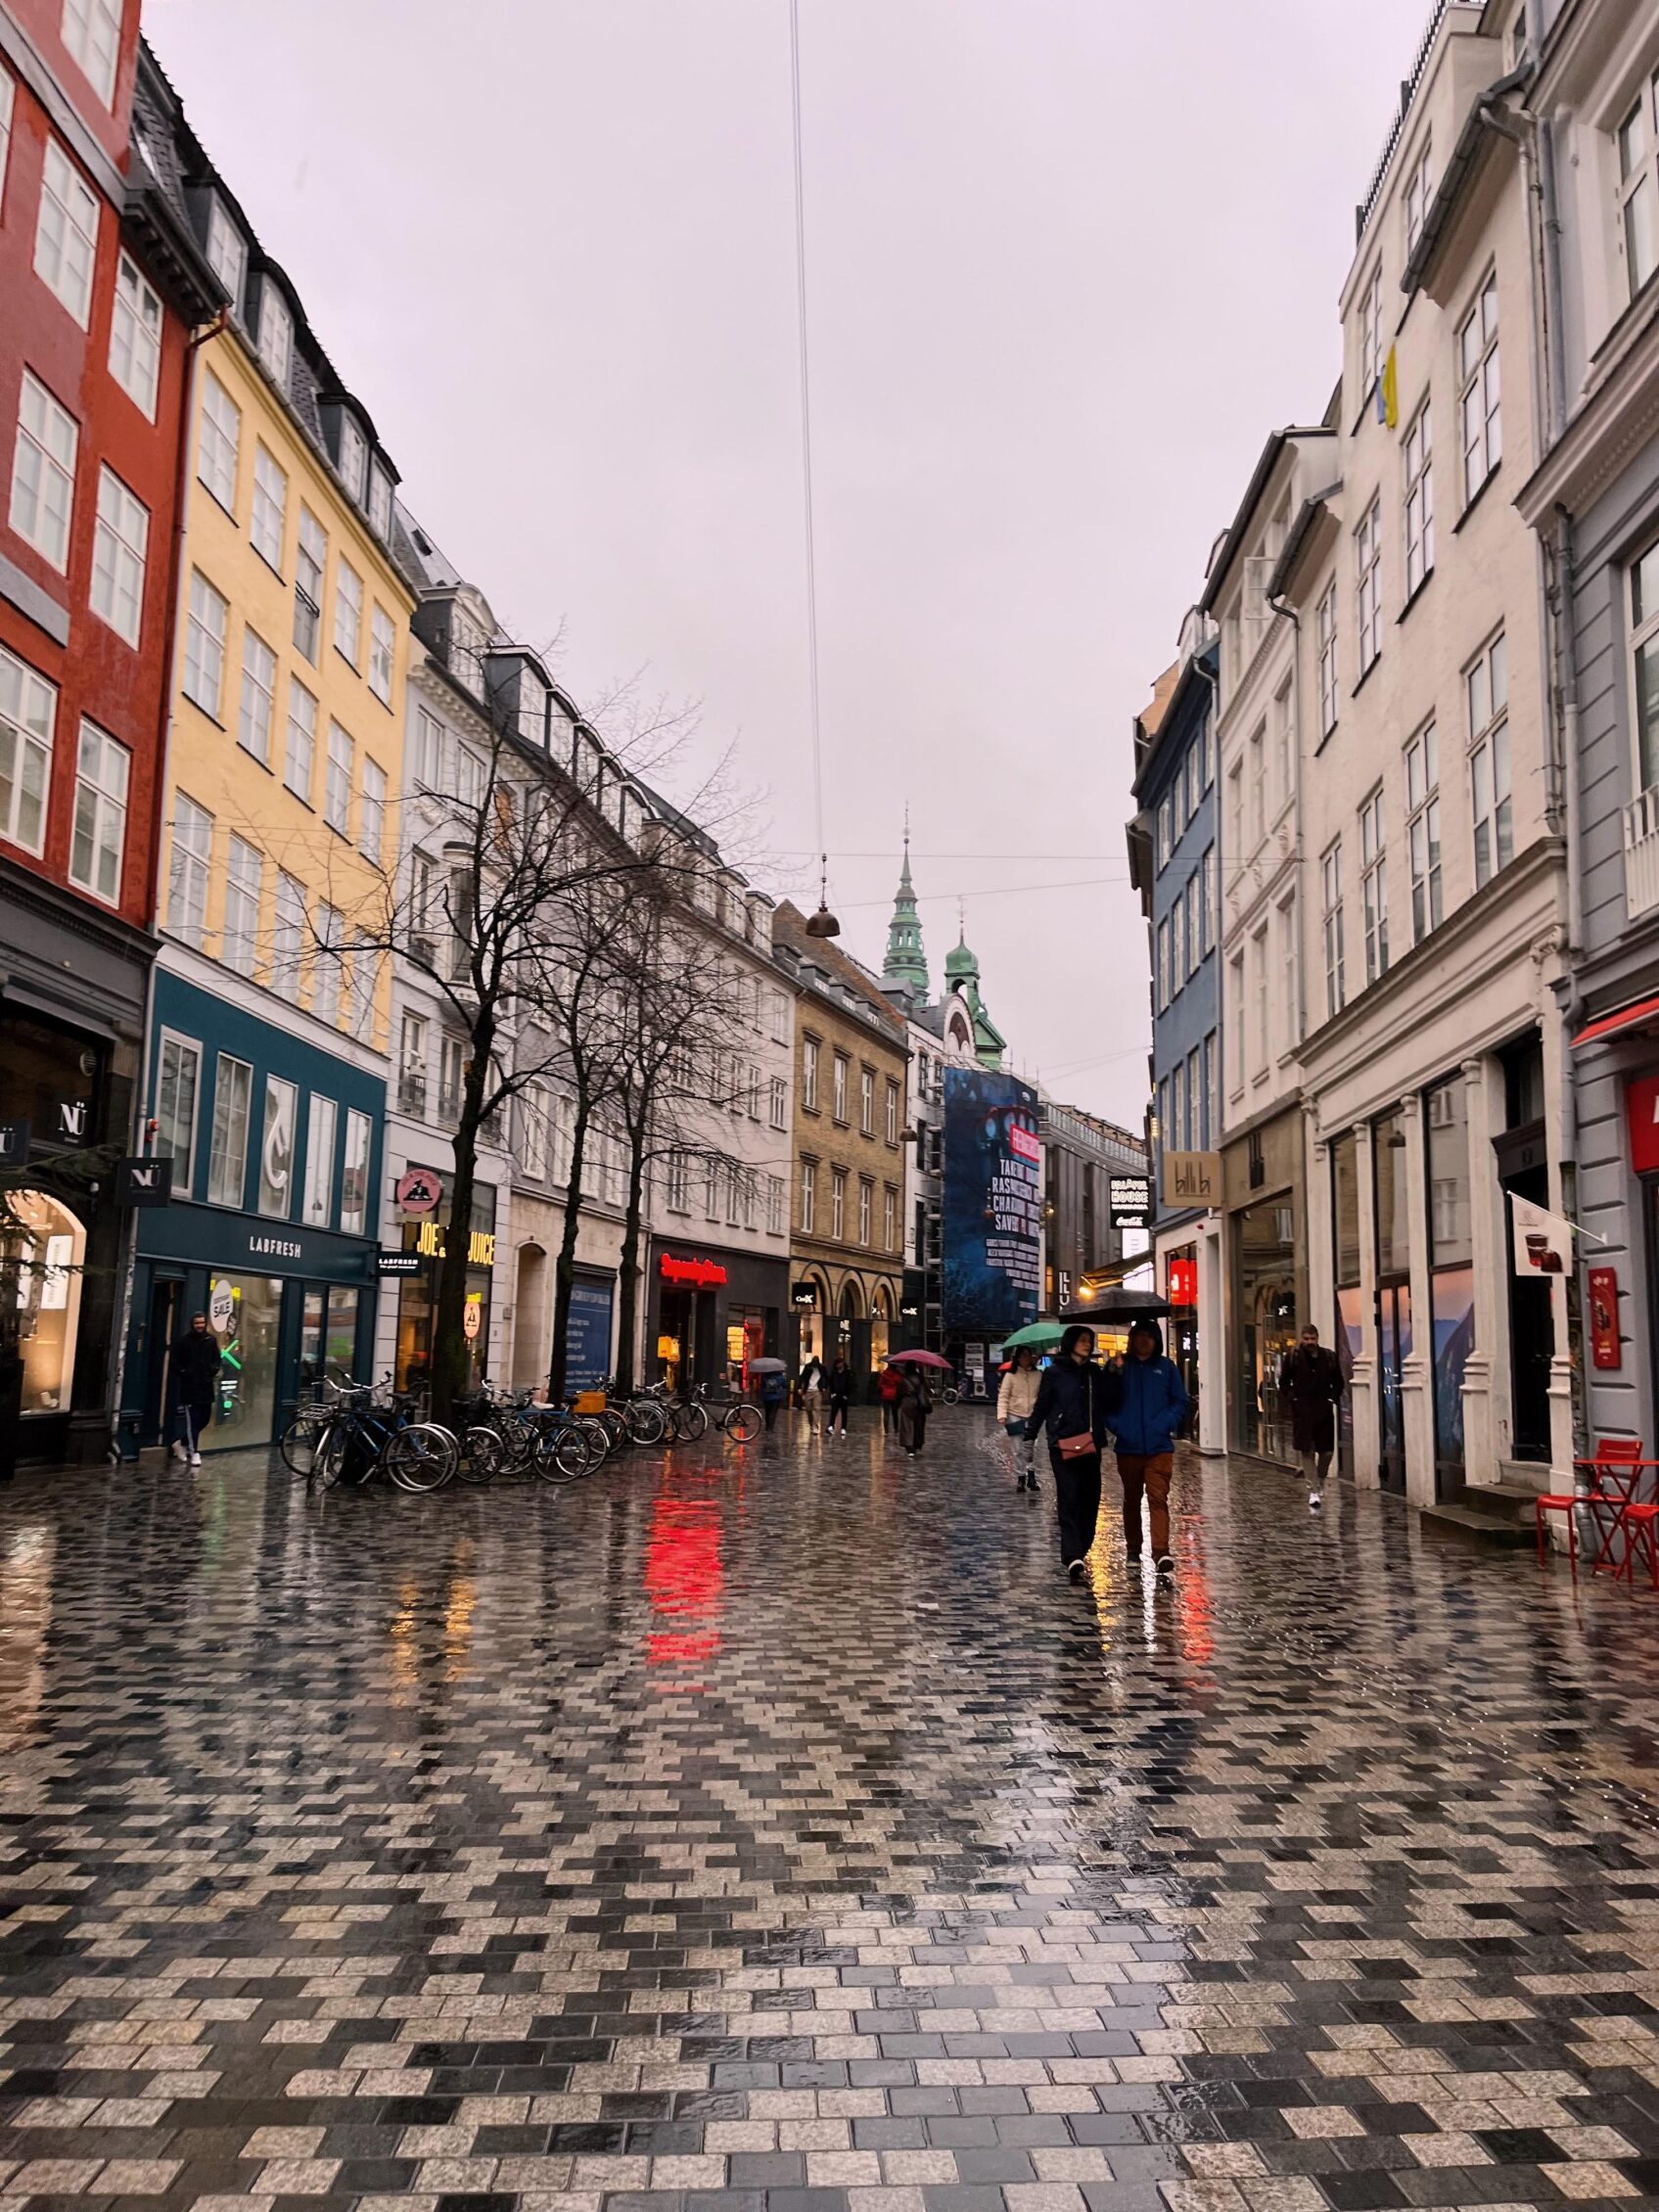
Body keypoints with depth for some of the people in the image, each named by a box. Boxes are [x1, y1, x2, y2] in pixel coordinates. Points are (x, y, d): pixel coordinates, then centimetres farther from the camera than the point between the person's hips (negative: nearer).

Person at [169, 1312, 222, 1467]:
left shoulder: (211, 1340, 7)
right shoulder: (184, 1340, -2)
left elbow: (218, 1358, 16)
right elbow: (175, 1361, 2)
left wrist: (214, 1369, -1)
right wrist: (183, 1373, -10)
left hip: (206, 1385, 4)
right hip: (189, 1385, -4)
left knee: (205, 1418, 9)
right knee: (192, 1419, -6)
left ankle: (182, 1442, 28)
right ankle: (194, 1452, -1)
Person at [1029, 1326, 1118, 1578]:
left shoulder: (1095, 1373, 13)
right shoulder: (1054, 1373, 1)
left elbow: (1111, 1404, 10)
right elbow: (1041, 1406, 1)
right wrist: (1029, 1435, -3)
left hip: (1091, 1445, 5)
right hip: (1063, 1446, -5)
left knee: (1089, 1499, 5)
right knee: (1069, 1499, -12)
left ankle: (1079, 1552, 16)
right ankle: (1073, 1556, -18)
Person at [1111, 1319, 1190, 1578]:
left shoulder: (1167, 1367, 3)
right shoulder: (1120, 1366, 3)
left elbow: (1180, 1402, 4)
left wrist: (1165, 1425, -10)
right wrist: (1116, 1425, -8)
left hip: (1159, 1447, -2)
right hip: (1128, 1447, 2)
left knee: (1158, 1499, -12)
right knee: (1131, 1500, 14)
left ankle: (1161, 1552, -18)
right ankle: (1133, 1549, 26)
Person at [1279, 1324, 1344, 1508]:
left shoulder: (1329, 1357, 4)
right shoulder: (1293, 1356, -1)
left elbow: (1338, 1382, 14)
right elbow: (1284, 1381, 5)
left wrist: (1333, 1398, 1)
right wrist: (1288, 1399, -6)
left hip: (1324, 1408, 2)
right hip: (1302, 1409, -2)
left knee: (1326, 1451, 6)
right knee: (1307, 1451, -4)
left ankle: (1320, 1481, 32)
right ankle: (1313, 1490, 0)